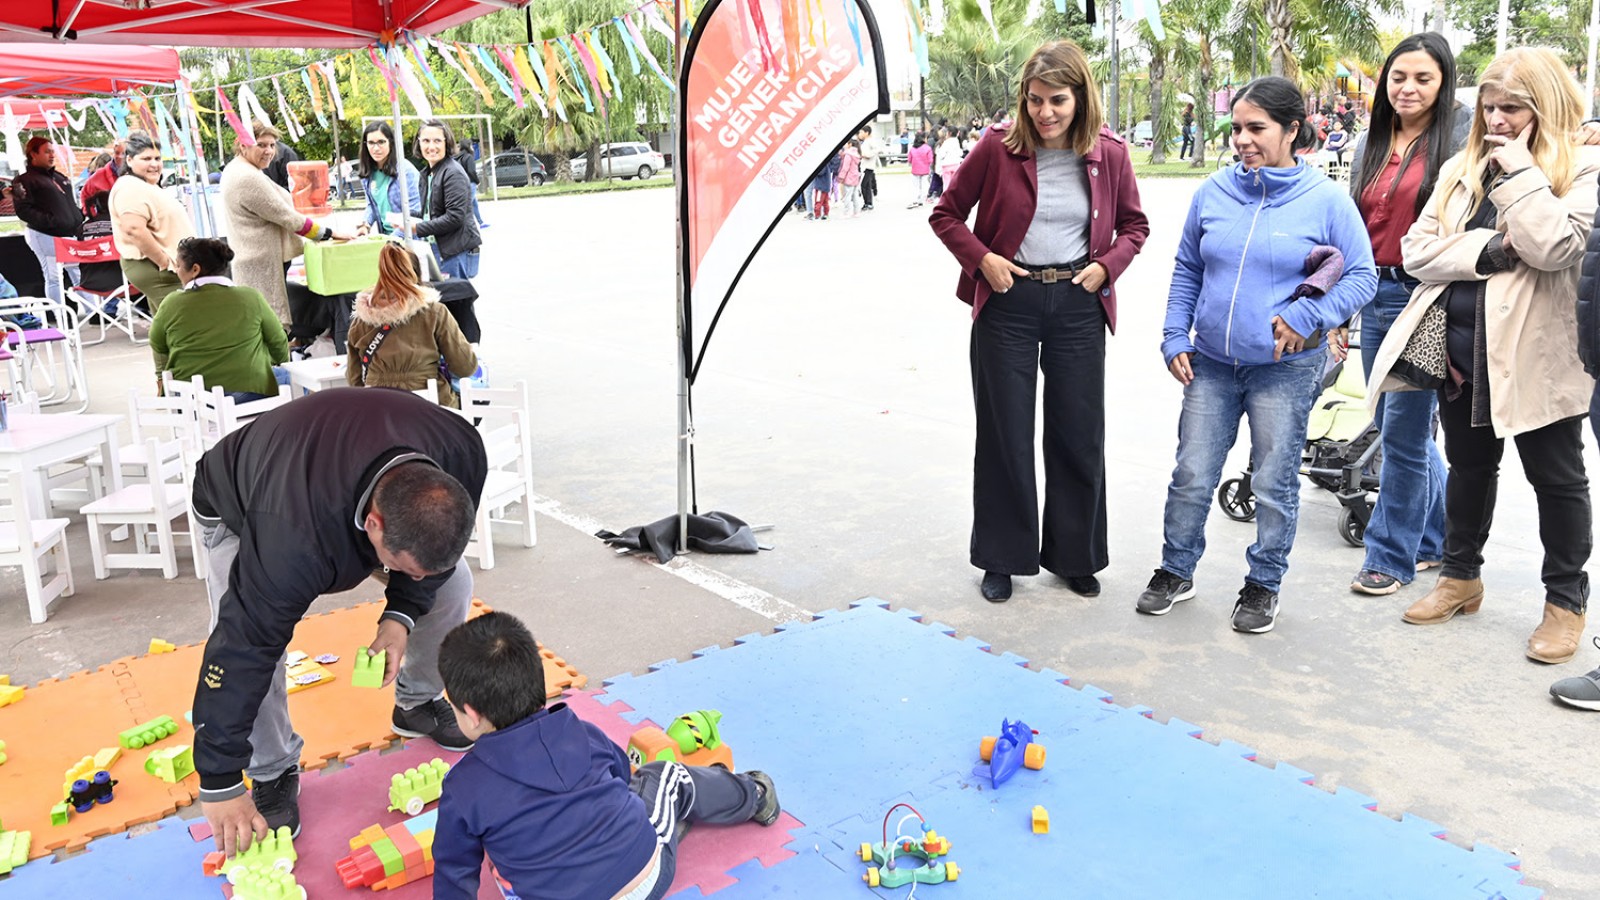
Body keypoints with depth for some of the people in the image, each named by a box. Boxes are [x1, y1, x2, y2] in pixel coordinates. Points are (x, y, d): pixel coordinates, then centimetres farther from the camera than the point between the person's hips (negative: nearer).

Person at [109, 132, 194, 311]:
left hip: (157, 268, 11)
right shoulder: (131, 188, -14)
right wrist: (166, 262, -22)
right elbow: (135, 230, -26)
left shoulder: (149, 187, 21)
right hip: (156, 269, -11)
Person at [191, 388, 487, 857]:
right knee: (245, 633, -25)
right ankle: (272, 775, 2)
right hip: (241, 510, -4)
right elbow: (243, 647, -40)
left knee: (452, 582, -5)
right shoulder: (294, 538, -48)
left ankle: (418, 703, 21)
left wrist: (401, 614, -25)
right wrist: (219, 783, -33)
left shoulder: (461, 454, -35)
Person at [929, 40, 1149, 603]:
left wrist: (1107, 265, -5)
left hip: (1079, 306, 2)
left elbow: (1134, 225, 13)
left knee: (1079, 435, 8)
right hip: (1008, 303, -1)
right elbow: (946, 214, 3)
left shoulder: (1109, 153, -1)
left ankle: (1075, 556, 26)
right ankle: (1001, 559, 21)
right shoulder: (999, 148, -6)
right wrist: (982, 258, -11)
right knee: (1004, 434, 6)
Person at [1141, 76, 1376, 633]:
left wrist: (1305, 317, -16)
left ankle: (1264, 584, 25)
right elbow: (1187, 270, 12)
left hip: (1284, 368, -3)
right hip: (1210, 364, 3)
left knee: (1275, 484, 8)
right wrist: (1176, 337, 4)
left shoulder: (1326, 200, -6)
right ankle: (1176, 571, 26)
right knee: (1191, 476, 8)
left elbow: (1362, 276, -2)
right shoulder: (1214, 192, 3)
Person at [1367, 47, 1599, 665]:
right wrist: (1488, 251, -15)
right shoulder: (1463, 167, 9)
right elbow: (1417, 249, 0)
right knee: (1469, 464, 17)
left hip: (1535, 352, -5)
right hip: (1461, 345, 5)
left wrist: (1519, 170, -17)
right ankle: (1461, 576, 33)